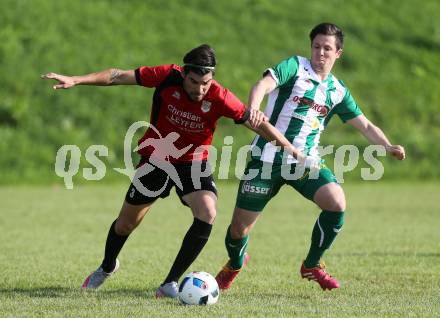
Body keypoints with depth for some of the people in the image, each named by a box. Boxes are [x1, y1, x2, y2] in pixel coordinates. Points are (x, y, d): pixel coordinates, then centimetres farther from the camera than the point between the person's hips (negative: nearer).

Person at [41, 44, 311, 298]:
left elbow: (258, 123, -17)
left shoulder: (219, 97, -24)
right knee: (127, 223, 11)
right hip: (156, 159, 0)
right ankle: (107, 267, 44)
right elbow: (119, 76, -17)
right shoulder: (167, 77, -24)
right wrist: (75, 80, -21)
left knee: (207, 214, -25)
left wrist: (294, 151, -17)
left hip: (194, 162, 0)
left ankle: (170, 284, -14)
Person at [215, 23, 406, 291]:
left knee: (337, 202, -23)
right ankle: (235, 264, 36)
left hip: (306, 161, 3)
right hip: (268, 157, -3)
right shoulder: (295, 67, -3)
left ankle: (312, 266, -1)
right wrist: (253, 109, -42)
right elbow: (263, 85, -20)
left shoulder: (338, 91, 11)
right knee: (239, 229, -1)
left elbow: (365, 125, 14)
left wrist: (388, 147, -5)